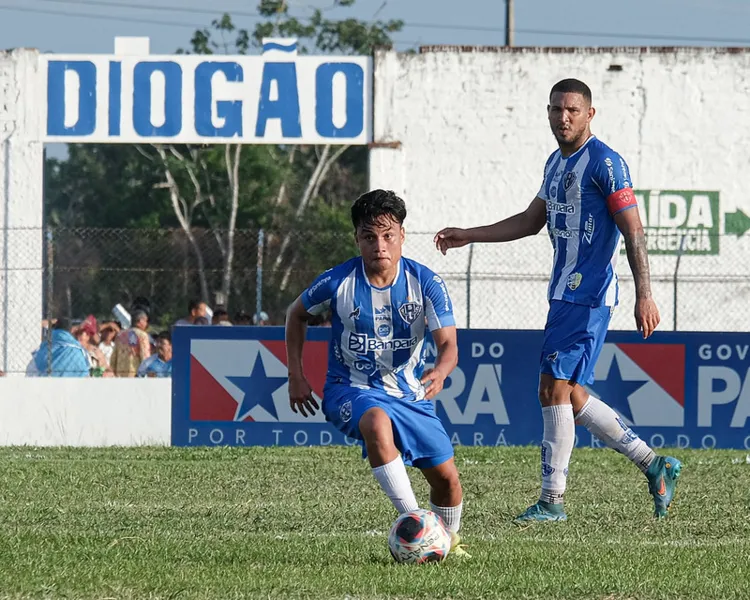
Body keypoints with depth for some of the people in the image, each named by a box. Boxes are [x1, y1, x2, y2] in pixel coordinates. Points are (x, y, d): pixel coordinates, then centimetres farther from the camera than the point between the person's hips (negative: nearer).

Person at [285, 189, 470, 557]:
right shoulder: (337, 283, -13)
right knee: (377, 421, -39)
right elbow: (297, 314, 7)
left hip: (409, 392, 3)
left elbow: (448, 344, -17)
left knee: (446, 476, -1)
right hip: (351, 390, -3)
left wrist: (440, 371, -41)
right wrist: (296, 376, 3)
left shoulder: (425, 283, -12)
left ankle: (448, 539, 32)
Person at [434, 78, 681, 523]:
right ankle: (653, 465, 17)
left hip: (588, 297, -9)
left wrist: (644, 295, -22)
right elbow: (531, 222, 28)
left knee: (555, 388, -11)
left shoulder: (604, 163, -12)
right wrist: (468, 236, 25)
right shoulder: (556, 163, 16)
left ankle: (552, 500, -5)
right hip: (565, 293, 9)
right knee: (569, 394, 9)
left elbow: (633, 230, -16)